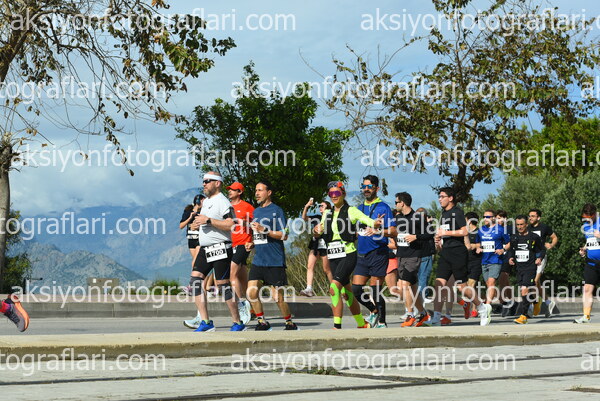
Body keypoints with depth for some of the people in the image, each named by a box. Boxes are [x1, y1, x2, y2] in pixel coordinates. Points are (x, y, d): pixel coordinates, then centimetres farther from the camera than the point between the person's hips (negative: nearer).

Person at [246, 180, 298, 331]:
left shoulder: (276, 210, -6)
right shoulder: (256, 211, 16)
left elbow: (284, 235, -11)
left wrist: (265, 230, -20)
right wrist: (252, 244, 8)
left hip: (275, 261, -7)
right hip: (258, 260, 7)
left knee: (278, 296, -3)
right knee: (251, 292, -4)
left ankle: (289, 322, 14)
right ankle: (262, 321, 10)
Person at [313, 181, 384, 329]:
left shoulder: (351, 211, -2)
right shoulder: (327, 214, 14)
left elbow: (372, 222, -11)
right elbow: (318, 234, 18)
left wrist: (375, 224, -35)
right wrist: (316, 231, -5)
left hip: (348, 255, -6)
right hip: (333, 257, 6)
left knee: (334, 287, -22)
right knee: (345, 292, 11)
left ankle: (337, 326, -22)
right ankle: (362, 324, 26)